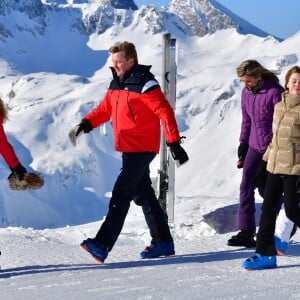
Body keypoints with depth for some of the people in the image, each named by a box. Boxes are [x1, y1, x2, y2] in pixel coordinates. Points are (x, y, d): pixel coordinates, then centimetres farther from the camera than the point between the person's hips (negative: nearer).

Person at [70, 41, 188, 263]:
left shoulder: (144, 84, -13)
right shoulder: (116, 84, 13)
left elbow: (165, 112, -17)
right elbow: (105, 109, 18)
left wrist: (174, 143, -22)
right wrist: (86, 124, -1)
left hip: (142, 149, -9)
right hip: (128, 149, 9)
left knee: (121, 193, -15)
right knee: (143, 194, 13)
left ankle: (102, 244, -20)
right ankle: (163, 243, 21)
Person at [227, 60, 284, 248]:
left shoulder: (274, 92, -18)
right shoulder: (246, 93, 4)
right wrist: (243, 144, 14)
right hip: (254, 147, 6)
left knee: (266, 189, 0)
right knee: (246, 187, -4)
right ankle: (246, 232, -4)